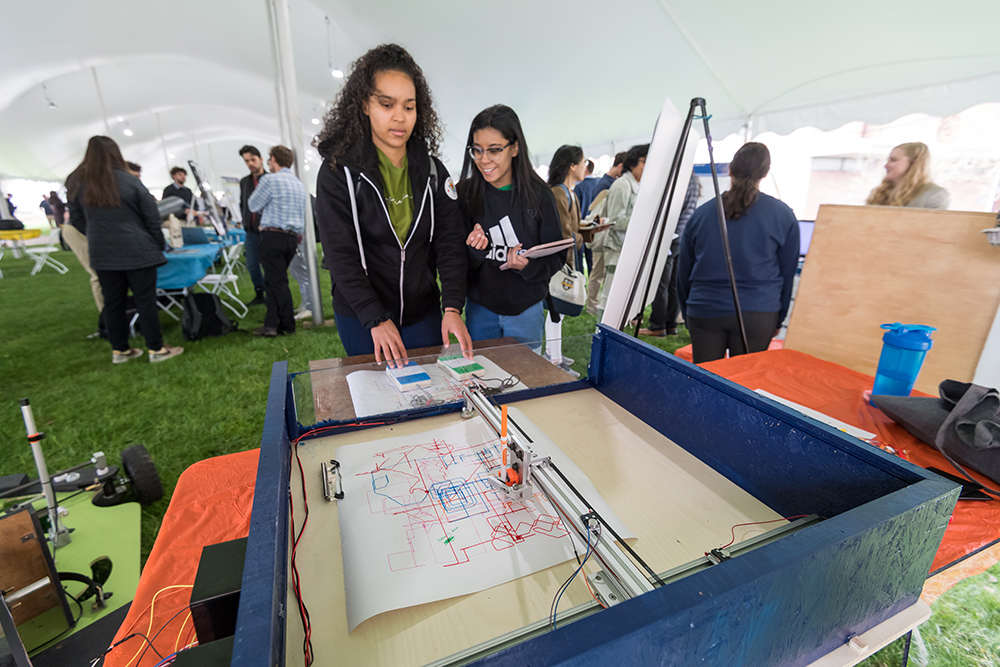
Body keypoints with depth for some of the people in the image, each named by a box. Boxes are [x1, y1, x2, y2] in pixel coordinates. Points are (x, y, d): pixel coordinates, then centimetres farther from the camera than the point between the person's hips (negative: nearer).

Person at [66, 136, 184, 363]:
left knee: (113, 302, 10)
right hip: (137, 251, -3)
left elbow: (76, 220, 10)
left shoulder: (77, 184, 3)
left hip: (102, 254, 4)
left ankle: (119, 350, 18)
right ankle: (156, 349, 4)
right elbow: (152, 217, -5)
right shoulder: (130, 181, -6)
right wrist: (158, 245, 6)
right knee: (146, 300, 0)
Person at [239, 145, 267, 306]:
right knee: (252, 266, 9)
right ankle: (259, 295, 23)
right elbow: (242, 204, 23)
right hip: (251, 232, 6)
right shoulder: (244, 181, 14)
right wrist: (246, 223, 11)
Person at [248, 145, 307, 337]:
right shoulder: (299, 183, 18)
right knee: (272, 281, 12)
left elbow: (254, 205, 3)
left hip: (273, 236, -8)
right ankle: (271, 324, 10)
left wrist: (257, 190, 19)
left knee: (278, 281, -3)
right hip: (293, 237, 8)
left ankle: (288, 325, 1)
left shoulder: (270, 179, -6)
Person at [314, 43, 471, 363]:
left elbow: (450, 243, -4)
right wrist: (376, 319, -25)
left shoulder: (432, 170, 2)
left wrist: (452, 307, -17)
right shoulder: (338, 172, -8)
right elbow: (340, 255, -14)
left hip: (424, 315, 3)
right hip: (361, 319, -2)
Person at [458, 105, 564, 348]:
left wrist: (528, 266, -25)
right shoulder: (465, 193, -6)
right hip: (479, 309, 1)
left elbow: (556, 257, -5)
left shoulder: (539, 194, -9)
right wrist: (473, 250, -24)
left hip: (526, 310, -1)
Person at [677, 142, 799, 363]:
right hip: (757, 314, -1)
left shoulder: (701, 213, 4)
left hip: (704, 311, 1)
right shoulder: (783, 215, 2)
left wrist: (687, 315, 20)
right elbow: (787, 273, 8)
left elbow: (684, 271, 9)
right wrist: (777, 320, 19)